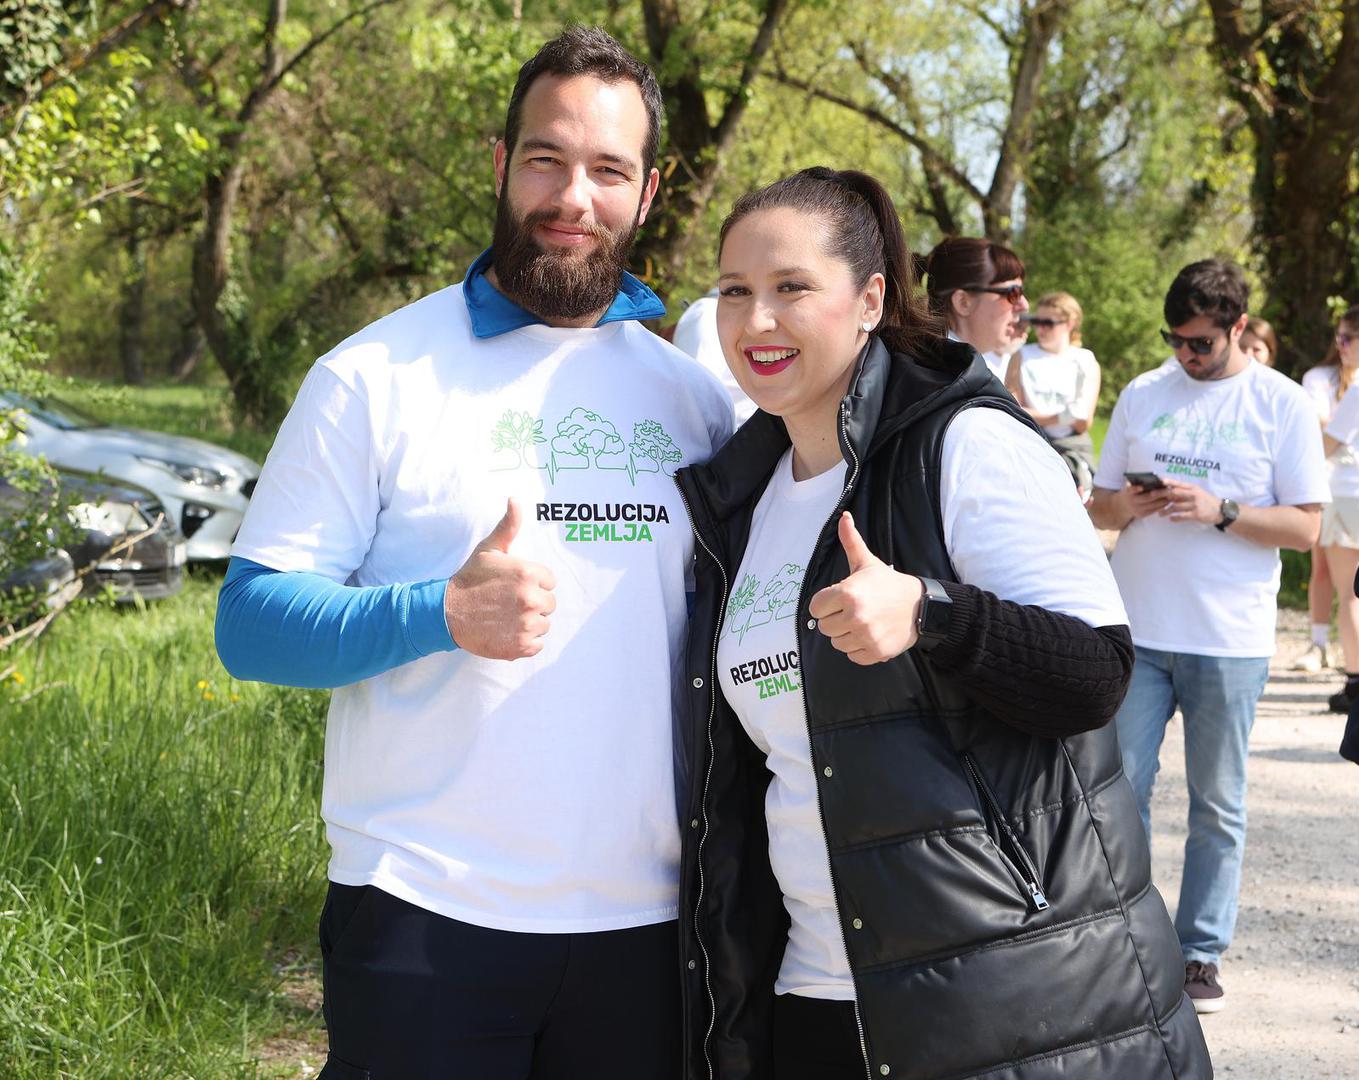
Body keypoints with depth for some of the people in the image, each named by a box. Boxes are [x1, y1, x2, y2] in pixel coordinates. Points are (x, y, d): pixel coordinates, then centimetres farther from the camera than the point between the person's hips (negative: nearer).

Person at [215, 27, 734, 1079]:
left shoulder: (696, 392, 8)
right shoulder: (377, 375, -3)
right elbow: (251, 620, -6)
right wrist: (444, 614, -23)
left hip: (645, 916, 4)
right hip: (425, 915, -3)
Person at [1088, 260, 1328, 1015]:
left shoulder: (1282, 403, -1)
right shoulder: (1142, 395, 10)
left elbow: (1305, 527, -5)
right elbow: (1099, 504, 14)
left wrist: (1219, 511, -18)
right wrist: (1126, 506, -9)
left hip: (1230, 640, -3)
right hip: (1138, 632, 3)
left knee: (1218, 807, 6)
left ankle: (1202, 953, 16)